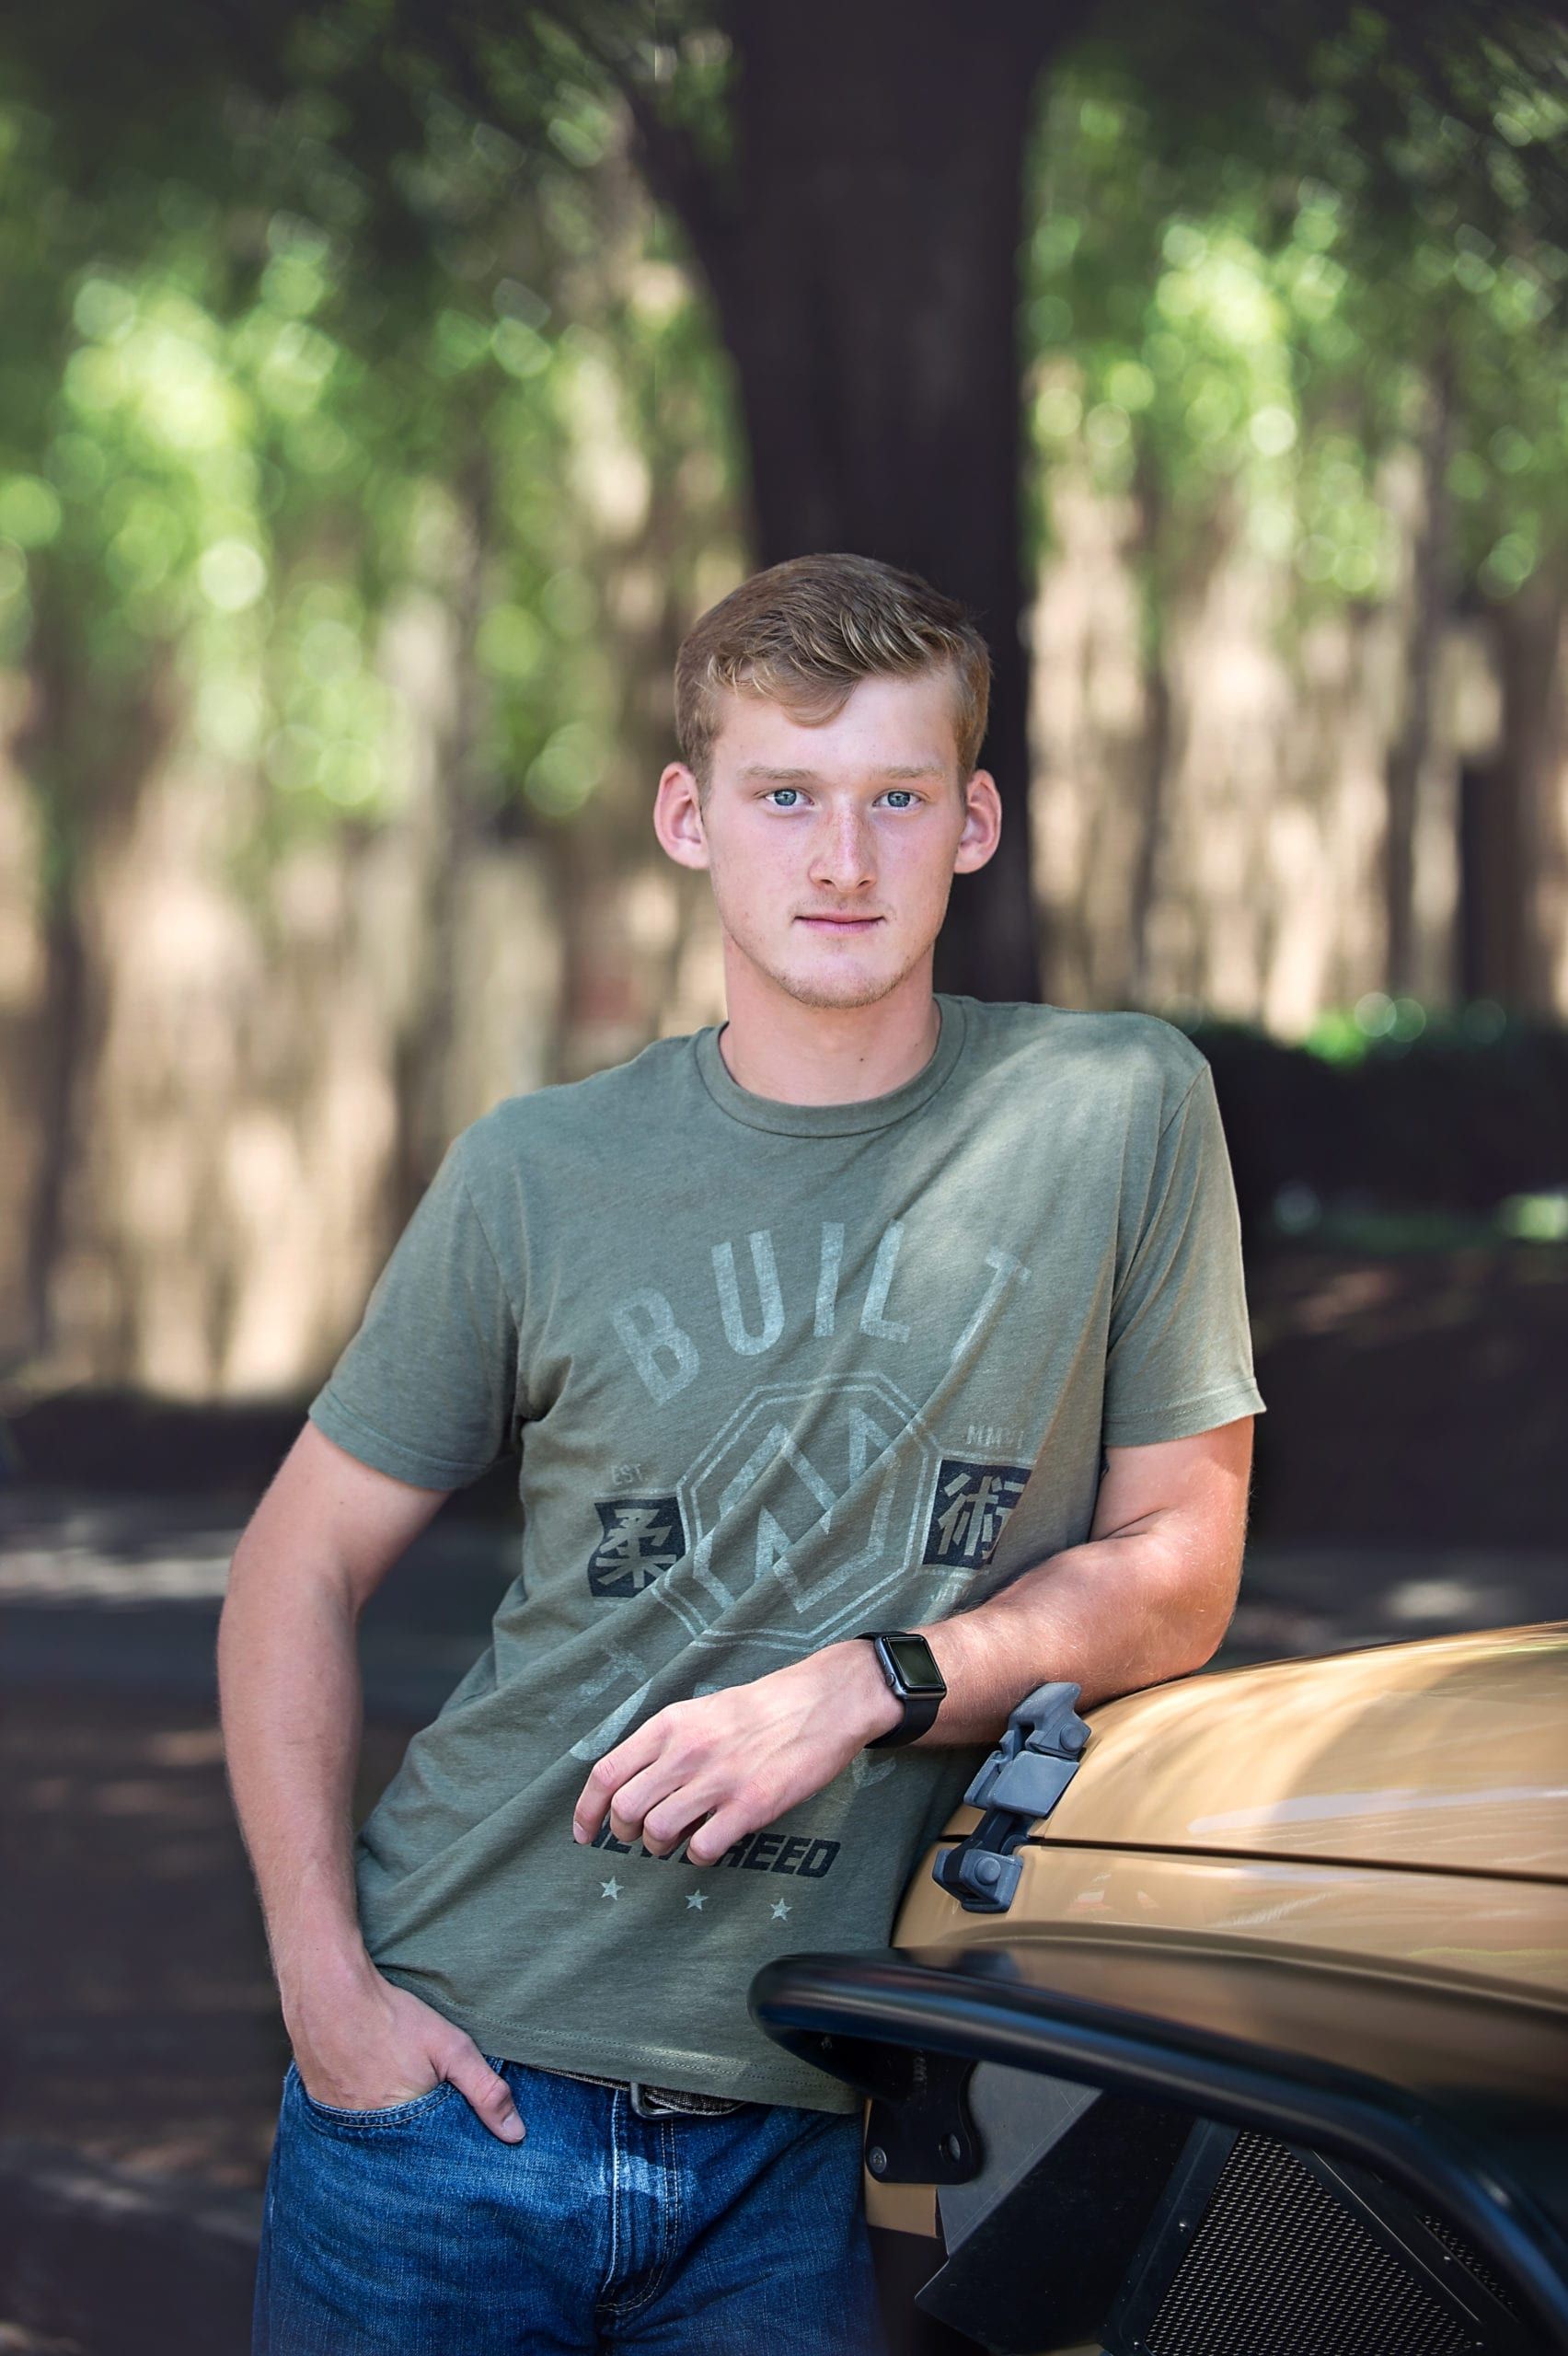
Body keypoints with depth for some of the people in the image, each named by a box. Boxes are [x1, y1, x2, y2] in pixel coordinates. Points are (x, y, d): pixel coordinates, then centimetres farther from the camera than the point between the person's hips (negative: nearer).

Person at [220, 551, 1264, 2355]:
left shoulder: (1121, 1114, -1)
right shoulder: (539, 1174, 0)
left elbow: (1176, 1567, 2)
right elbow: (298, 1574, 6)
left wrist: (864, 1690, -14)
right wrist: (325, 1981, -5)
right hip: (458, 2069, 1)